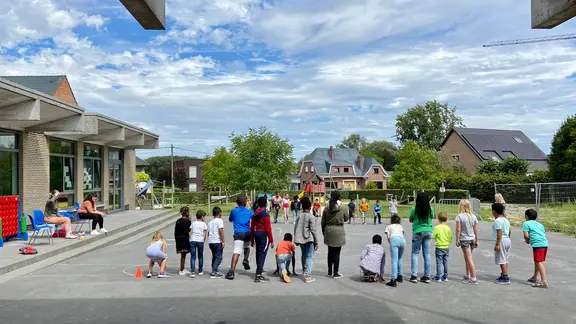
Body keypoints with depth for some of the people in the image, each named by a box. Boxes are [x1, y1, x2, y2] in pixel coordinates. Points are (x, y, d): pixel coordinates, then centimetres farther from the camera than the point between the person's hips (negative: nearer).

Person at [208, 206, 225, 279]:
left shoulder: (210, 222, 17)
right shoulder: (220, 220, -5)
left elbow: (208, 233, 19)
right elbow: (221, 231, -14)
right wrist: (223, 241, -14)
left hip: (210, 241, 7)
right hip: (217, 241, -7)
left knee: (214, 257, 17)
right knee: (218, 257, -4)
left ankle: (216, 271, 20)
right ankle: (213, 273, -11)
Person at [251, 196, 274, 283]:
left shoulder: (255, 214, 9)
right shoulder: (265, 214, -14)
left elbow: (252, 227, 13)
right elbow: (268, 228, -16)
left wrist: (252, 239, 20)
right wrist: (271, 240, -12)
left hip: (256, 234, 8)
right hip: (264, 234, -8)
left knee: (258, 252, 20)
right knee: (262, 254, -7)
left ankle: (259, 269, 38)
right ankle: (258, 275, -11)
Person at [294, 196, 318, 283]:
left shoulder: (299, 216, 5)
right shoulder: (311, 217, -10)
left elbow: (295, 229, 8)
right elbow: (313, 230, -12)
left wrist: (297, 239, 19)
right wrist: (316, 242, -6)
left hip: (301, 239, 6)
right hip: (309, 240, -5)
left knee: (304, 255, 22)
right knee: (309, 256, -2)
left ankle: (304, 271, 39)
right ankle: (308, 276, -9)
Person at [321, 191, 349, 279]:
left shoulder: (326, 209, -1)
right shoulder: (342, 209, -10)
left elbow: (322, 223, 4)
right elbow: (346, 219, 7)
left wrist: (324, 232, 16)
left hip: (328, 232, 4)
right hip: (338, 232, -4)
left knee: (330, 252, 16)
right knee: (336, 253, 3)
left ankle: (330, 272, 25)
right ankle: (335, 273, 8)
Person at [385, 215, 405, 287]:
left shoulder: (389, 226, 26)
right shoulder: (400, 226, 35)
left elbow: (388, 237, 11)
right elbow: (402, 234, 20)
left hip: (394, 240, -3)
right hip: (402, 240, 3)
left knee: (394, 261, -8)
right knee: (399, 259, 23)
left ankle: (393, 280, -15)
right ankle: (400, 276, 27)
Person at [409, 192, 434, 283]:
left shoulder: (414, 209, -10)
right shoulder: (431, 209, -1)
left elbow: (410, 220, 4)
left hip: (418, 232, -3)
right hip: (428, 232, 3)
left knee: (415, 253, 4)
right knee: (427, 253, 9)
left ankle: (414, 276, -1)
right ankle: (427, 276, 12)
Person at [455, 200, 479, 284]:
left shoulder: (459, 216, -12)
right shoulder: (473, 216, 4)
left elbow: (458, 229, -14)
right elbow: (476, 230, 6)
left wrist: (457, 240, -5)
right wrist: (476, 241, 14)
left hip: (464, 240, -6)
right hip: (472, 239, 6)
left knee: (469, 259, -3)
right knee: (467, 258, 19)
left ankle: (474, 278, -3)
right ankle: (468, 276, 26)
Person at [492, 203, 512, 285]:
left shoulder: (497, 221, -16)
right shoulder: (506, 220, 13)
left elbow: (499, 233, -22)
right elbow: (509, 231, 19)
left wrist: (497, 244, -22)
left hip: (501, 241, -10)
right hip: (508, 240, 10)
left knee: (502, 260, -4)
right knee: (505, 260, 16)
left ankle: (505, 278, -2)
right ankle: (503, 276, 24)